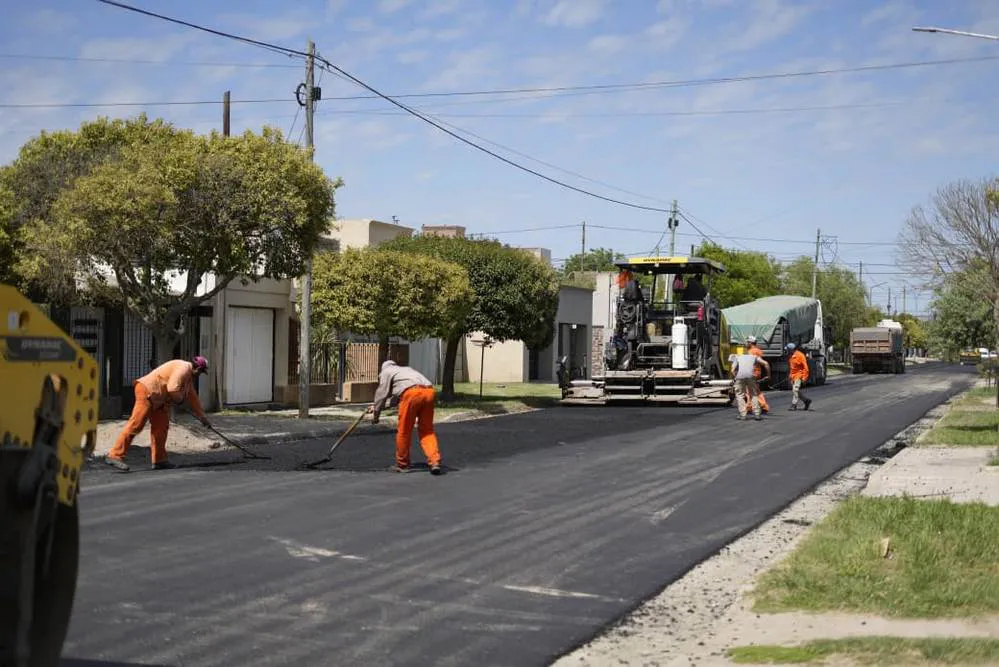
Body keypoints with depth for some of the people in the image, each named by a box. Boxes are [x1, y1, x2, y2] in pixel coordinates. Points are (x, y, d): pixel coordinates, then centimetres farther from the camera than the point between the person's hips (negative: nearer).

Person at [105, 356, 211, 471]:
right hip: (147, 390, -11)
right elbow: (172, 389, -23)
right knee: (136, 425, -15)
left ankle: (159, 460, 10)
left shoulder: (188, 376, 23)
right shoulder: (183, 368, -11)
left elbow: (193, 398, 31)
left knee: (161, 427, 7)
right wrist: (180, 399, -2)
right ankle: (115, 455, -18)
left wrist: (202, 417, 34)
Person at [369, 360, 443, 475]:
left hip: (412, 393, -6)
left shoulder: (387, 371, 22)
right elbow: (394, 395, 50)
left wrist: (376, 414, 25)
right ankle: (435, 461, -5)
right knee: (427, 430, 11)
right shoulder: (406, 370, 42)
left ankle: (402, 464, 19)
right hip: (429, 392, 6)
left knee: (404, 430, 8)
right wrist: (376, 406, 58)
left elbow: (382, 394, 15)